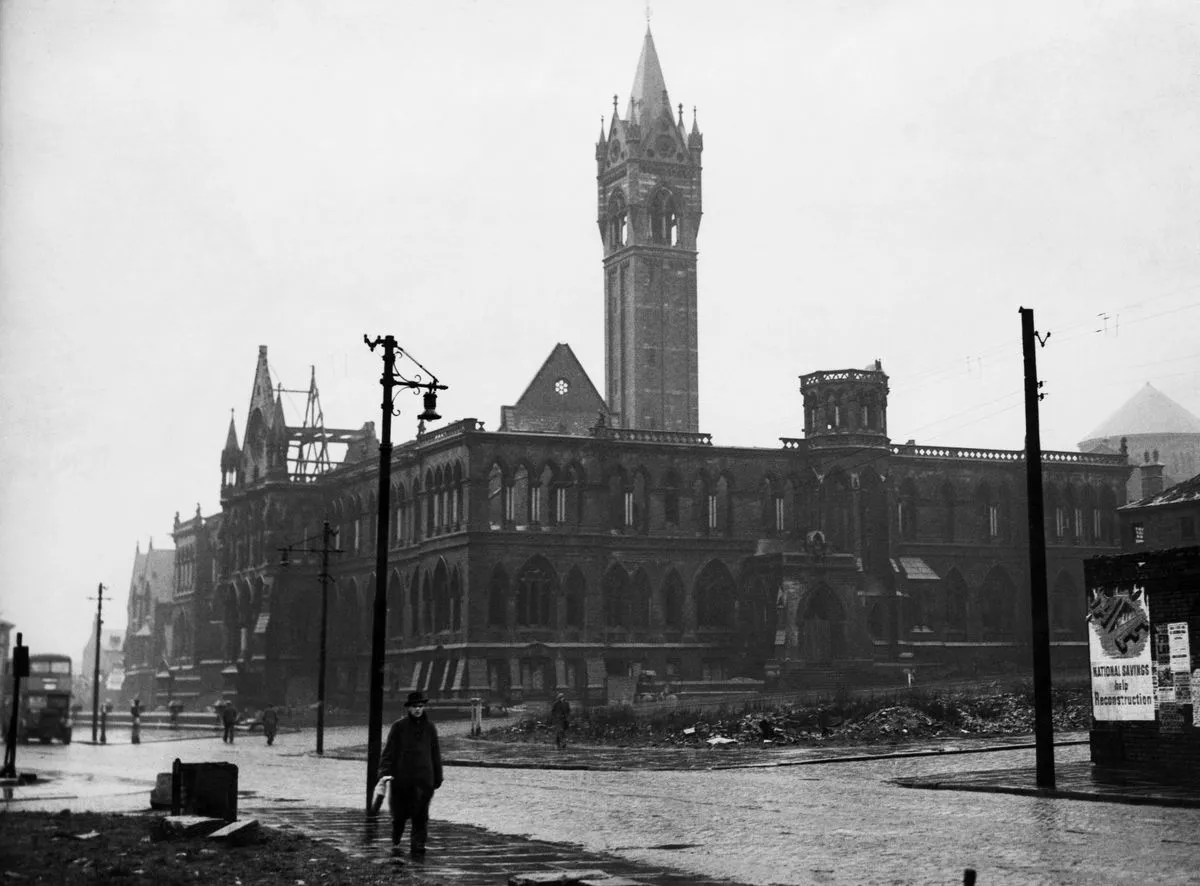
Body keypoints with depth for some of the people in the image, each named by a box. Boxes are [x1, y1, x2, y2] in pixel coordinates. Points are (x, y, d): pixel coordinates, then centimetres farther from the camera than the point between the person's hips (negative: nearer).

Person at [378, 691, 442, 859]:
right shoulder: (398, 727, -1)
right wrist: (385, 772, -12)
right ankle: (395, 843, 28)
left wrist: (438, 777, 15)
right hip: (401, 778, -2)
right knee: (399, 814, 6)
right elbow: (388, 751, -2)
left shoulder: (429, 728, 8)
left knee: (421, 816, -3)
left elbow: (435, 755, 14)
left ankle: (418, 849, 3)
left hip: (423, 779, 2)